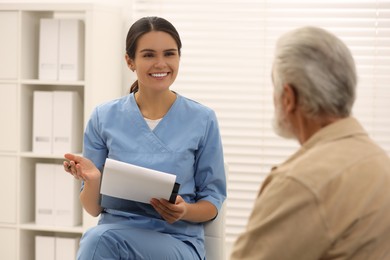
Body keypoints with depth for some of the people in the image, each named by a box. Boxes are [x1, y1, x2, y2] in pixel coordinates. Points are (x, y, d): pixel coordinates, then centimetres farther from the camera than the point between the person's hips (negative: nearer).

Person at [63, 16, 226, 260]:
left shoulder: (203, 120, 1)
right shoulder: (103, 117, 4)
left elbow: (213, 200, 7)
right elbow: (94, 208, 7)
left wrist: (184, 211, -15)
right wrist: (92, 179, -16)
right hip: (115, 231, 2)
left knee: (99, 239, -31)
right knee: (99, 238, -34)